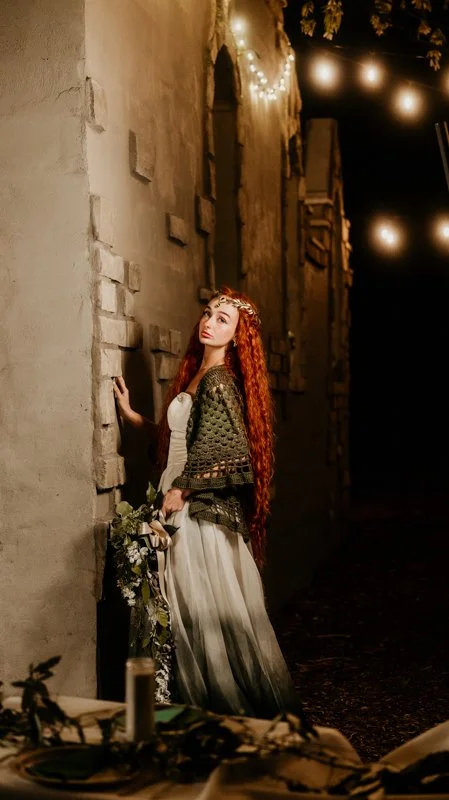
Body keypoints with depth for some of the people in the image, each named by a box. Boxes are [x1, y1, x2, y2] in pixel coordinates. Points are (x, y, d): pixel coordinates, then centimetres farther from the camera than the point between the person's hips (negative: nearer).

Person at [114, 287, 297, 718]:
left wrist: (180, 488, -14)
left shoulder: (218, 380, -13)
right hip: (195, 509, 9)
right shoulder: (199, 375, 14)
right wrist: (131, 414, 24)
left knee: (210, 614, -2)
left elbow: (233, 450, -20)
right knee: (199, 614, 13)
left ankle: (231, 703, 9)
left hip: (206, 511, -9)